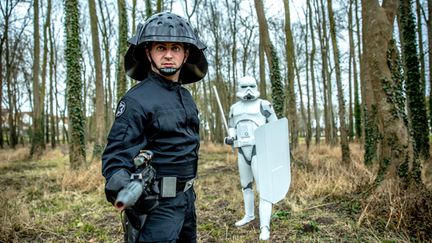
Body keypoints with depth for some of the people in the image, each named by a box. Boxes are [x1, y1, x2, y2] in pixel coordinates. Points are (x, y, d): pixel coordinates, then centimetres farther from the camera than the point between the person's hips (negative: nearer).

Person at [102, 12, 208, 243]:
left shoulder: (186, 97, 8)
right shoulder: (137, 99, -16)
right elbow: (117, 152, -21)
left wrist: (188, 192, 18)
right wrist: (118, 181, -41)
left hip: (186, 197, 8)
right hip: (157, 203, -8)